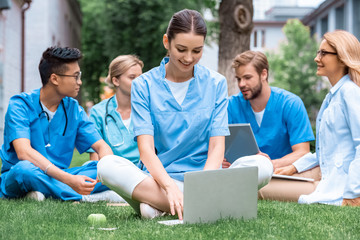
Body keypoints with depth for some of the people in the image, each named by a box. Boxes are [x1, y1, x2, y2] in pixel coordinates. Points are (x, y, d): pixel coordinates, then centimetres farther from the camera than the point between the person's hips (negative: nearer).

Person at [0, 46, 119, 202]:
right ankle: (87, 198, -31)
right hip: (15, 179, -5)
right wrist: (69, 179, -36)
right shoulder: (21, 105, -10)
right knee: (25, 168, -39)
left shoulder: (73, 109, 7)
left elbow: (101, 146, 4)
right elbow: (23, 152, -25)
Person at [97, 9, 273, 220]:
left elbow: (217, 145, -2)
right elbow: (146, 147, -10)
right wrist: (170, 186, -30)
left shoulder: (216, 83, 6)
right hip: (157, 180, -1)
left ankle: (159, 205, -27)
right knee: (107, 166, -30)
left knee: (263, 165, -26)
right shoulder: (144, 85, 2)